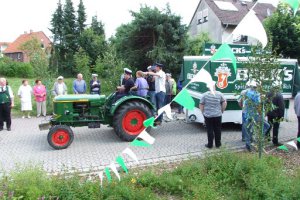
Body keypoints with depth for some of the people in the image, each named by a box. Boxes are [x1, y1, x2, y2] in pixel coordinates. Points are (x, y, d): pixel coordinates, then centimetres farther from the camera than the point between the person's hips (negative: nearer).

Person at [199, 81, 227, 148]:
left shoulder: (205, 95, -7)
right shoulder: (219, 94, -2)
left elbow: (201, 105, -4)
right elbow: (224, 103, 1)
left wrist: (203, 112, 7)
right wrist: (222, 111, 12)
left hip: (208, 116, -1)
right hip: (218, 115, 2)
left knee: (210, 130, 6)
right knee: (217, 130, 13)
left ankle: (210, 144, 14)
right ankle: (218, 144, 23)